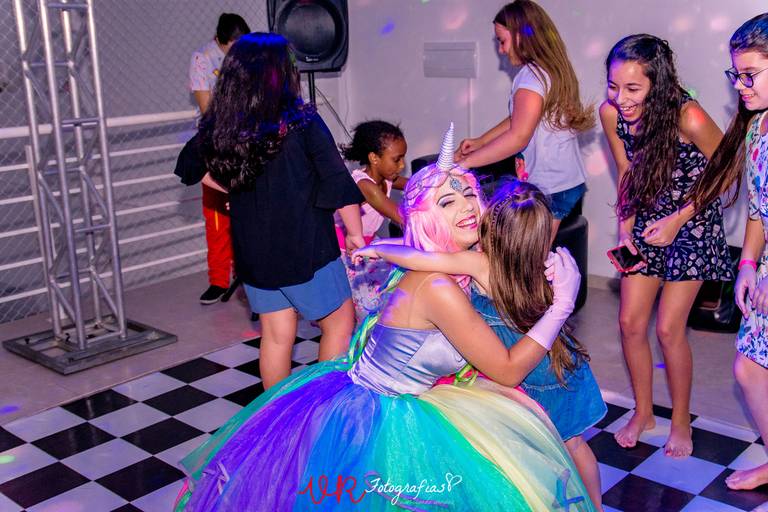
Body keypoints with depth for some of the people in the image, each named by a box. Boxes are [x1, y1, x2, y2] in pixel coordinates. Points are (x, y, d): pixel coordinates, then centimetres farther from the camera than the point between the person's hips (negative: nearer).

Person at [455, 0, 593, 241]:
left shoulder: (532, 75, -17)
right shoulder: (550, 69, 13)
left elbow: (518, 137, -26)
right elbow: (518, 119, 22)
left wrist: (464, 162, -22)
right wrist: (480, 141, 17)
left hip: (550, 189, -9)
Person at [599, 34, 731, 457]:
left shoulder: (688, 118, -29)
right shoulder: (611, 113, -14)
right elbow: (627, 174, 1)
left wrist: (677, 219, -17)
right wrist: (624, 230, -7)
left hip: (691, 223, -5)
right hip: (646, 220, 5)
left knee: (668, 329, -4)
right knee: (630, 322, 5)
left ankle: (681, 421, 20)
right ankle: (643, 412, 27)